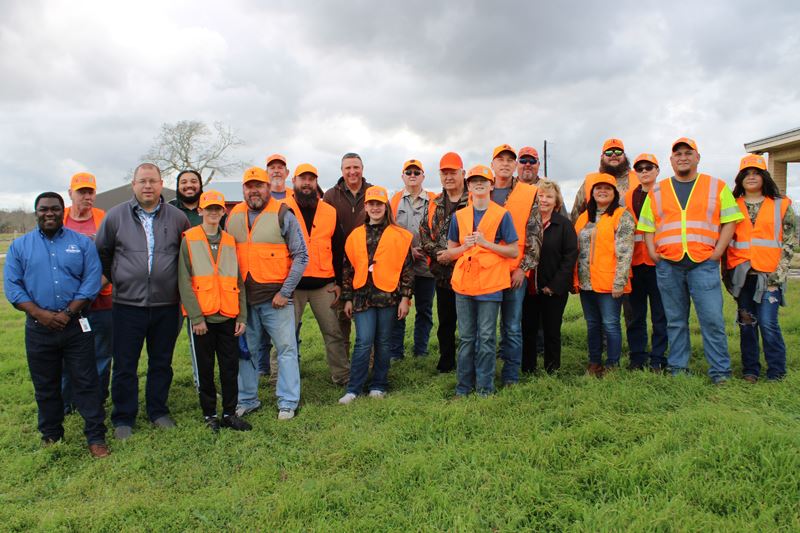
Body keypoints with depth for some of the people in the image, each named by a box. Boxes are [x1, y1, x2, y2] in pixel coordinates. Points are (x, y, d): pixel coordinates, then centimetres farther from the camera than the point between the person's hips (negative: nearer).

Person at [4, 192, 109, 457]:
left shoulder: (82, 243, 2)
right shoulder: (20, 246, 6)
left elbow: (92, 281, -4)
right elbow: (12, 285, 0)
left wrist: (68, 313, -13)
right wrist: (39, 313, -13)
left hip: (76, 325, -2)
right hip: (39, 328, 2)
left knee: (86, 382, 1)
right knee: (45, 386, 13)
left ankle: (96, 436, 8)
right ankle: (51, 435, 28)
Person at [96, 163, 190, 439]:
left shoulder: (177, 217, 2)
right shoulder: (116, 215, 0)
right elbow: (102, 252, 12)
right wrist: (117, 279, 14)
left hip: (166, 305, 1)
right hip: (127, 305, -1)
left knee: (162, 363, 13)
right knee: (124, 366, 6)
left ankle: (158, 411, 28)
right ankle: (123, 418, 20)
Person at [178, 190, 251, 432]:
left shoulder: (230, 241, 10)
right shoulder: (189, 239, -1)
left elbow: (239, 281, 10)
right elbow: (184, 282, -7)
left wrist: (242, 315, 3)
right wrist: (196, 317, -12)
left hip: (228, 317, 3)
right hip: (202, 317, -3)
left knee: (231, 367, 6)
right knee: (205, 369, 8)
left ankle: (230, 413, 19)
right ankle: (209, 414, 21)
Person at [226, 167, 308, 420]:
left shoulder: (283, 215, -4)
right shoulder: (234, 216, 9)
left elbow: (301, 256, -5)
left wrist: (285, 292, -10)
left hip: (276, 297, -4)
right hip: (243, 298, 4)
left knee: (286, 348, 1)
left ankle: (288, 402, 13)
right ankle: (247, 399, 27)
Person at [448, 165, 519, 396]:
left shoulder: (502, 215, 1)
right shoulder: (459, 216, 11)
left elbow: (514, 251, -1)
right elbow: (451, 251, 15)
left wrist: (486, 243, -12)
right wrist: (466, 246, -6)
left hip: (490, 284, -3)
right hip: (463, 284, 3)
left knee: (486, 337, 0)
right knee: (465, 337, 8)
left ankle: (485, 387, 11)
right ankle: (463, 386, 18)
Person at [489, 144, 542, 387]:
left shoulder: (529, 194, 4)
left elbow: (535, 235, 1)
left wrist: (523, 267, -6)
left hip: (515, 272, -2)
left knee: (512, 328, 5)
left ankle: (510, 378, 15)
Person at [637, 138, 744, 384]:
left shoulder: (717, 187, 9)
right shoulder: (657, 191, 13)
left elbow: (730, 221, 5)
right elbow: (646, 226, 12)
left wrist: (717, 252, -5)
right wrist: (653, 253, -1)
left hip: (704, 264, -2)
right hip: (667, 265, 2)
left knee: (712, 319, -5)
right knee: (675, 321, 8)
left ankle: (720, 371, 5)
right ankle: (678, 368, 17)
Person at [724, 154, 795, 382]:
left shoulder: (781, 205, 6)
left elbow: (790, 241, 4)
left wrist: (778, 274, -5)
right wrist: (727, 273, 4)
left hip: (768, 274, -2)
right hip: (741, 274, 2)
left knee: (768, 323, -9)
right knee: (746, 323, 7)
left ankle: (776, 372, 7)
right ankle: (750, 370, 18)